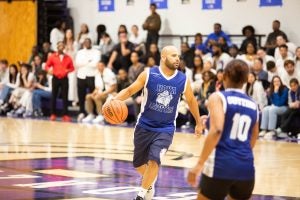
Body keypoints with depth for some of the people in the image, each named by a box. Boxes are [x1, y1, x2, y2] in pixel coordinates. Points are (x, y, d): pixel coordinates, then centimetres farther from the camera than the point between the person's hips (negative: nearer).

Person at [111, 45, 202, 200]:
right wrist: (114, 100, -23)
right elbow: (129, 90, -4)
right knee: (138, 163, 12)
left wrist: (198, 123, 19)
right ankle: (150, 182, 45)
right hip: (144, 126, 1)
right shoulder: (148, 74, -11)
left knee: (154, 160, -20)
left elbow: (191, 101, 11)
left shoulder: (183, 80, -6)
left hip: (166, 129, -1)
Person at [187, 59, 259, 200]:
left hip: (221, 165, -5)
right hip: (246, 168, 5)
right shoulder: (253, 105, 14)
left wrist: (199, 164, -18)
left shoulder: (218, 97, -2)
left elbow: (216, 130, -18)